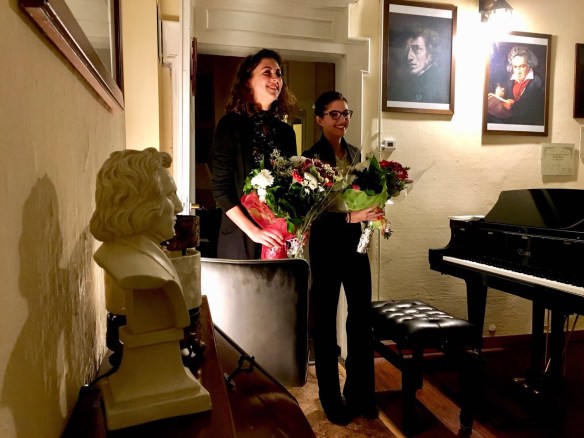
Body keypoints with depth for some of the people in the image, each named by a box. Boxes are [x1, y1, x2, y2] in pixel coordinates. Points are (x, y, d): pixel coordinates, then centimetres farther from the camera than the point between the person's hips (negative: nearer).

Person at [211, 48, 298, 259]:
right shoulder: (230, 125, -5)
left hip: (280, 239, 4)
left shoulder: (286, 131, 8)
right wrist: (252, 230, -16)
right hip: (241, 239, -4)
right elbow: (221, 188, -9)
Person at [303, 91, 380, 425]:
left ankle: (360, 393, 30)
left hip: (355, 241, 6)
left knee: (362, 317, 11)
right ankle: (332, 399, 24)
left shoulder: (356, 153, 8)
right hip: (326, 245, -5)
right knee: (326, 320, 7)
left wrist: (373, 213, -3)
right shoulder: (311, 158, -10)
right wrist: (351, 217, -28)